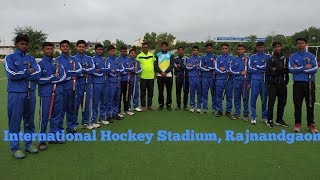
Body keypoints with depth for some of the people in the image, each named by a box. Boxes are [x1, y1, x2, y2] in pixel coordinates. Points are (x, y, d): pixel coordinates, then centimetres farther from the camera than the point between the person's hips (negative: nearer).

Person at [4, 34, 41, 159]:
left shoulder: (31, 59, 12)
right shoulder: (9, 58, 3)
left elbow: (38, 74, -3)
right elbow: (11, 74, -12)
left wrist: (20, 76, -9)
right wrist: (28, 72, -6)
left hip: (30, 93, 4)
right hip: (16, 94, -3)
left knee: (29, 120, 11)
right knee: (15, 121, 1)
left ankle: (29, 144, 24)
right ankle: (14, 148, 12)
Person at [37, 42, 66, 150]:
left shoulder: (57, 63, 12)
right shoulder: (40, 64, -1)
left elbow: (63, 75, 4)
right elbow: (38, 79, -10)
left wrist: (54, 79, -11)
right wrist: (53, 77, -8)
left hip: (58, 93, 5)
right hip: (45, 94, -5)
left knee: (57, 115, 10)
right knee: (44, 117, -1)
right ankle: (42, 140, 9)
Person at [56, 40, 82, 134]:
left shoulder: (74, 59, 12)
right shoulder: (57, 60, 1)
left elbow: (79, 71, -1)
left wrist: (67, 72, -8)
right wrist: (72, 75, -10)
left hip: (72, 87, 4)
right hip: (62, 87, -3)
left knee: (71, 108, 11)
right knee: (61, 109, 1)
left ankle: (71, 127, 24)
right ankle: (59, 129, 13)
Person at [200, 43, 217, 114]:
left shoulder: (215, 57, 8)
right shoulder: (203, 58, 13)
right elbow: (201, 68, 3)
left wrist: (206, 67, -5)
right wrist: (210, 69, -6)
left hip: (212, 77, -1)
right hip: (204, 77, 2)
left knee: (213, 92, 1)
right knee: (204, 93, 2)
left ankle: (214, 108, 8)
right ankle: (205, 108, 9)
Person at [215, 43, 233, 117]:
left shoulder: (232, 58, 7)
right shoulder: (218, 58, 9)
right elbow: (216, 69, 0)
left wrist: (224, 70, -7)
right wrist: (227, 71, -9)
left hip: (229, 79, 0)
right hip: (220, 79, 0)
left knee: (229, 96, 5)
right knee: (219, 95, 0)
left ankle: (228, 111, 15)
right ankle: (219, 110, 10)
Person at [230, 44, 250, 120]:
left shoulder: (248, 59, 5)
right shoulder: (234, 60, 9)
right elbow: (231, 70, 4)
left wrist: (250, 82, -2)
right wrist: (241, 73, -8)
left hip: (246, 81, -1)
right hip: (237, 81, 2)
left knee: (245, 98, 2)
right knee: (236, 97, 4)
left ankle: (246, 114, 11)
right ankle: (237, 113, 13)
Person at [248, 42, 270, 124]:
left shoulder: (268, 56, 9)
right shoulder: (252, 57, 9)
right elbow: (250, 69, -1)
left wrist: (257, 67, -6)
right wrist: (263, 69, -5)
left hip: (265, 80, 0)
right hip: (255, 80, 0)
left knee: (264, 99, 6)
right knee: (253, 98, -4)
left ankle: (264, 117, 17)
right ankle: (253, 117, 3)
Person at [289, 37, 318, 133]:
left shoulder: (311, 56, 9)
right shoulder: (292, 57, 7)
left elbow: (315, 69, -5)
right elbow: (291, 69, -7)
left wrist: (299, 69, -10)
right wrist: (305, 67, -9)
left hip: (310, 83, 1)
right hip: (298, 83, -1)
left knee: (310, 105, 5)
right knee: (297, 105, 2)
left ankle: (311, 125, 15)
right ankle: (297, 124, 11)